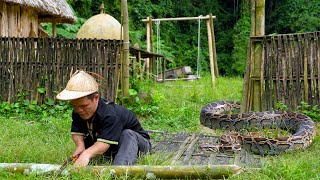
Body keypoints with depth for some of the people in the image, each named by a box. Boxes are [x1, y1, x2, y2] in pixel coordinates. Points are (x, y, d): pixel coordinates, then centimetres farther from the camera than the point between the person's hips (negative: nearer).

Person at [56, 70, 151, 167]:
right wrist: (80, 145, -35)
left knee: (127, 134, -39)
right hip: (112, 150, 7)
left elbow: (105, 142, -47)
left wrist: (87, 153, -66)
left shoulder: (111, 115, -36)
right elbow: (76, 132, -11)